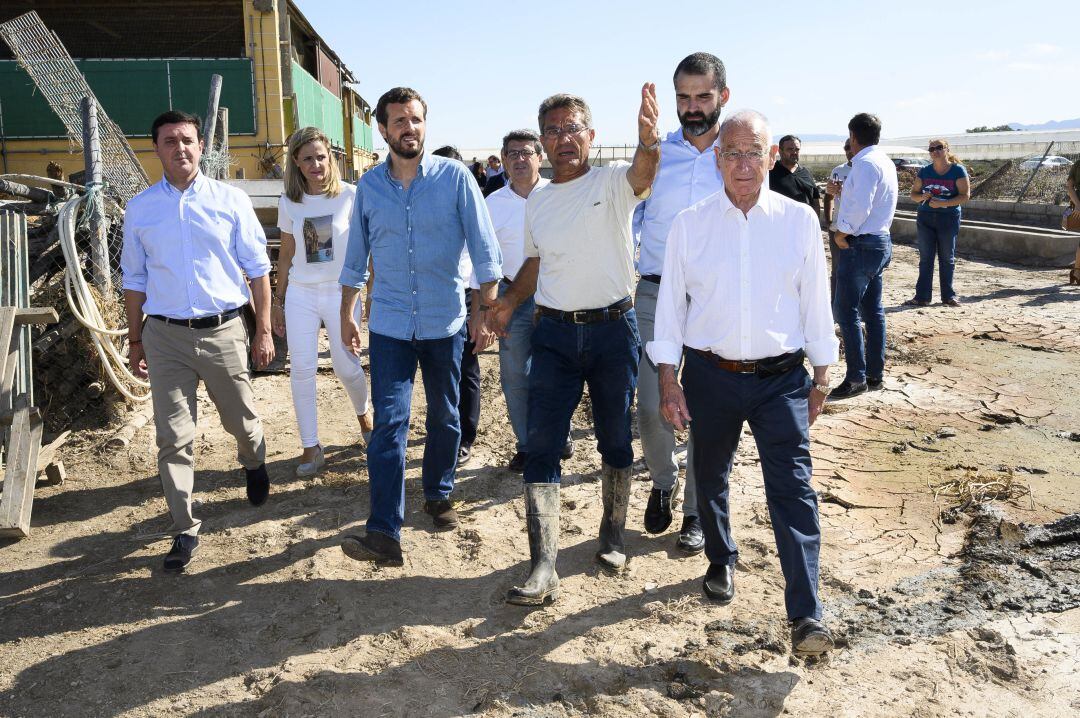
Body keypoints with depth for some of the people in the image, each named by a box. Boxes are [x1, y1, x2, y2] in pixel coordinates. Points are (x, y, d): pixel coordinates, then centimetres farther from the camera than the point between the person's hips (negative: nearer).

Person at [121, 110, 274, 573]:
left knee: (242, 421, 14)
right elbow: (135, 280, 11)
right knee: (174, 438, 2)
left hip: (223, 330, -1)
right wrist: (135, 341, 11)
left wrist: (263, 330, 0)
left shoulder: (230, 200, 0)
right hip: (165, 335, 1)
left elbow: (257, 268, 3)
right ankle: (184, 531, 13)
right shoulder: (140, 208, 5)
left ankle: (254, 464, 49)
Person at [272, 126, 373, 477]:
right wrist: (277, 300, 13)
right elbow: (286, 253, 11)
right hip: (300, 294, 2)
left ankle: (364, 413, 37)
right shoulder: (289, 201, 3)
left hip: (341, 292, -2)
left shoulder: (349, 195, -6)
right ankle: (311, 446, 8)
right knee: (301, 369, -2)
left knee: (347, 366, 5)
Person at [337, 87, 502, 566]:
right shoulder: (369, 186, 3)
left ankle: (439, 495, 36)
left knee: (444, 417, 14)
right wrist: (346, 314, 13)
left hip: (446, 321, 0)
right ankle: (383, 532, -6)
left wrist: (489, 308, -8)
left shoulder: (455, 177, -5)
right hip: (390, 325, 1)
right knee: (388, 423, -7)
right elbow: (356, 256, 11)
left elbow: (483, 246, -4)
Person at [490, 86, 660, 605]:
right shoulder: (536, 201, 10)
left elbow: (642, 175, -28)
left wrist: (649, 142, -50)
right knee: (541, 446, -5)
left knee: (615, 440, 12)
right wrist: (510, 301, 5)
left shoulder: (612, 182, -4)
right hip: (554, 333, 3)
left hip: (613, 330, -3)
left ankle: (613, 536, 34)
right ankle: (543, 569, -1)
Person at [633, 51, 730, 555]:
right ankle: (662, 482, 31)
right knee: (651, 407, 1)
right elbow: (627, 219, 11)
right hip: (655, 295, 1)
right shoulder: (654, 154, 5)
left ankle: (696, 510, 23)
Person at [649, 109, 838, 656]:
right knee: (710, 478, 16)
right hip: (710, 375, 1)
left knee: (793, 487, -7)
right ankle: (720, 562, 41)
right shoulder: (689, 225, 0)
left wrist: (821, 377, 8)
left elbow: (815, 301, 7)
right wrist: (668, 380, 0)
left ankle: (805, 614, -1)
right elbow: (671, 304, 3)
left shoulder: (799, 220, 1)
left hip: (781, 378, -1)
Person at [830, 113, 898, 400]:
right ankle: (875, 374, 19)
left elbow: (860, 206, -24)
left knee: (845, 311, -8)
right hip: (881, 241, 10)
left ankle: (856, 378, -6)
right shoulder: (886, 161, 15)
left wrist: (842, 233, -13)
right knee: (873, 311, 13)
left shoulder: (865, 163, -16)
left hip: (860, 245, -10)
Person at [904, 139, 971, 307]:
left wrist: (943, 203, -22)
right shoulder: (925, 171, 4)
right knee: (925, 258, 3)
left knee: (947, 258, 6)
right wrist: (922, 197, -12)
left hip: (949, 218, -3)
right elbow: (913, 194, 10)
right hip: (925, 218, 3)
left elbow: (965, 195, -11)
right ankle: (922, 297, 6)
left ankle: (948, 296, 16)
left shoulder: (958, 170, -6)